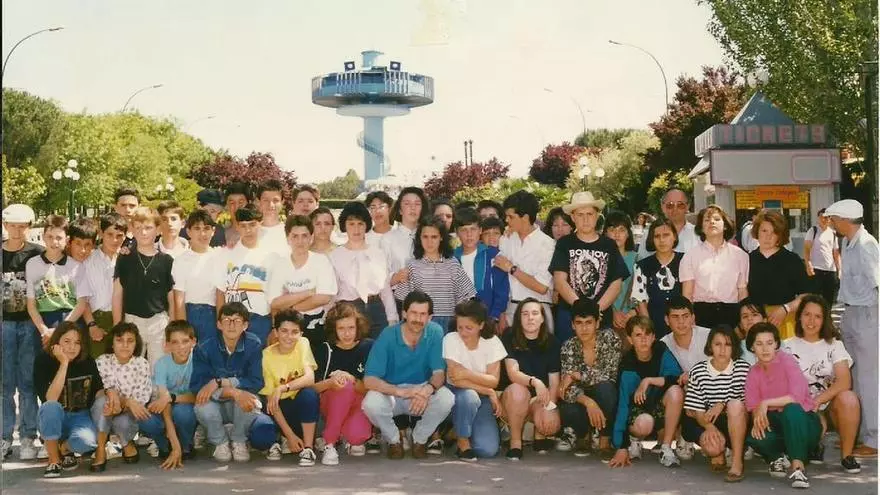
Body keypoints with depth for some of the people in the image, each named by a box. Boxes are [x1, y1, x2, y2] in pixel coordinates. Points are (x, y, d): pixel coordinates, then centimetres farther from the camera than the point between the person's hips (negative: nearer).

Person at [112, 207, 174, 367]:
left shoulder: (166, 261, 1)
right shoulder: (124, 260, 3)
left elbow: (172, 299, 6)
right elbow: (117, 296, 5)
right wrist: (117, 327, 0)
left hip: (159, 322, 0)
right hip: (132, 322, 1)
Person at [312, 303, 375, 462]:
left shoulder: (368, 347, -5)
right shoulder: (325, 349, -4)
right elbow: (313, 386, -8)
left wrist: (353, 380, -24)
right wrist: (330, 382, -28)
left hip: (360, 404, 0)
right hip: (331, 405, 0)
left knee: (357, 435, -32)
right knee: (345, 386, -34)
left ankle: (355, 440, 10)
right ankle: (329, 444, -21)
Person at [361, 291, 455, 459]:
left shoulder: (435, 332, -12)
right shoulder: (387, 336, -17)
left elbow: (439, 373, -14)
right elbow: (369, 380, -22)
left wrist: (428, 389, -39)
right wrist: (400, 391, -39)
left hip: (422, 391, 1)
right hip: (391, 392, -1)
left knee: (447, 398, -29)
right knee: (371, 404, -33)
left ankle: (420, 439, 1)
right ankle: (393, 440, 1)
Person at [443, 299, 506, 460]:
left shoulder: (492, 341, -7)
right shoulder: (451, 339, -15)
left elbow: (494, 380, -11)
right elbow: (456, 380, -21)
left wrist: (467, 374, -26)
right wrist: (489, 392, -20)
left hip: (481, 398, 2)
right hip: (456, 393, -2)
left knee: (488, 449, -17)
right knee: (469, 396, -39)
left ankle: (458, 432, 17)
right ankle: (462, 441, -13)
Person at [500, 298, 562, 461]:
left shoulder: (551, 342, -2)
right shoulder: (510, 337, -8)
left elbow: (554, 381, -5)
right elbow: (512, 373, -21)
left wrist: (549, 407, -22)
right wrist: (534, 381, -40)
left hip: (541, 399, 1)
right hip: (514, 398, -1)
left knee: (552, 425, -29)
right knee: (517, 390, -36)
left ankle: (540, 435, 10)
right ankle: (515, 441, -17)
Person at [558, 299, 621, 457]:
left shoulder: (610, 337, -14)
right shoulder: (569, 347, -9)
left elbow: (608, 374, -22)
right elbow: (567, 387, -19)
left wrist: (577, 375, -19)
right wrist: (588, 402, -37)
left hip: (607, 396, -1)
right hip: (582, 397, 1)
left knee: (604, 387, -35)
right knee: (568, 411, -32)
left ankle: (605, 441, -15)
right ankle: (582, 434, 6)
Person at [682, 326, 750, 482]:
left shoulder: (743, 368, -5)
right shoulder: (698, 371, -3)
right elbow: (694, 410, -4)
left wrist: (722, 405, -19)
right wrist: (709, 427, -21)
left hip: (737, 423, 0)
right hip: (708, 423, 0)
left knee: (735, 404, -33)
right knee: (712, 447, -31)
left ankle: (737, 462, -26)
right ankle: (718, 453, 11)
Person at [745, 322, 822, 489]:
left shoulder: (786, 361, -12)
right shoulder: (753, 373, 4)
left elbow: (797, 396, -25)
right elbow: (753, 407, -4)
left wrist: (766, 403, -28)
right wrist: (757, 420, -26)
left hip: (803, 423, -4)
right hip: (777, 424, 4)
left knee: (791, 410, -39)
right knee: (754, 437, -29)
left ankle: (798, 467, -32)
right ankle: (777, 457, 6)